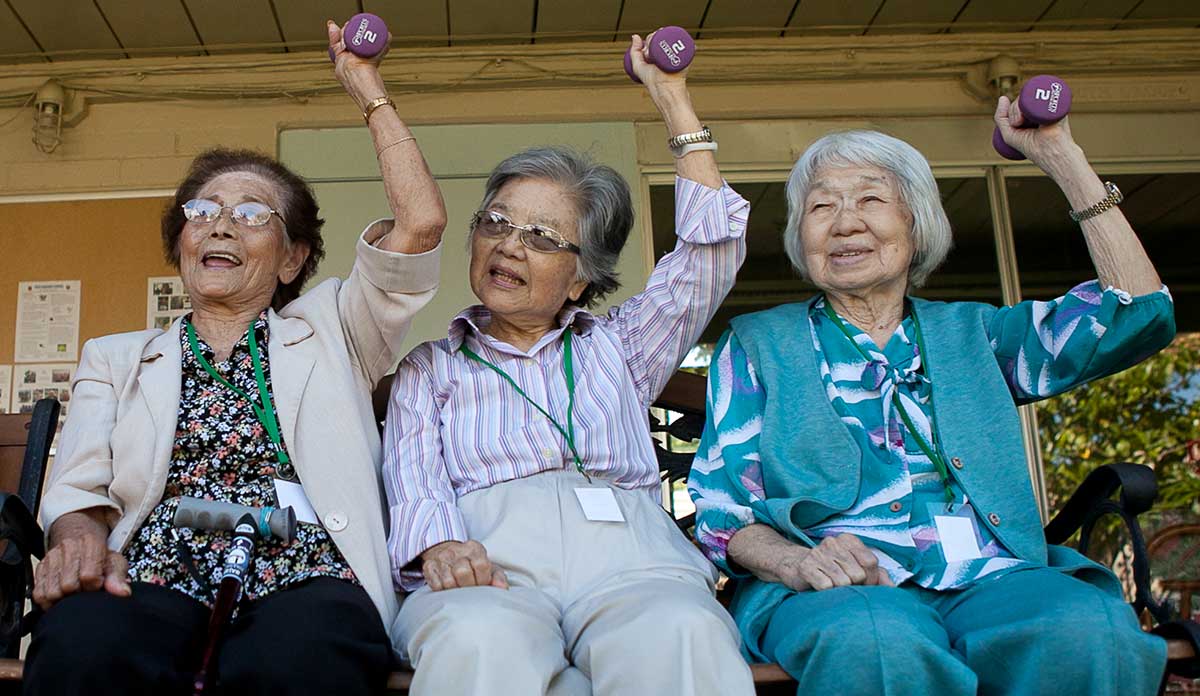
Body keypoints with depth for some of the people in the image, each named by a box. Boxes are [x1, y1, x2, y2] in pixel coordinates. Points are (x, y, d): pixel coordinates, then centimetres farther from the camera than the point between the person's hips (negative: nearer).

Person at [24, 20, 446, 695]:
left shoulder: (327, 330, 22)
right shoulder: (115, 358, 27)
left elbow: (421, 222, 9)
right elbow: (78, 488, 12)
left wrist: (369, 90, 17)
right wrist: (78, 533, -13)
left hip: (304, 571, -1)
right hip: (152, 575, 1)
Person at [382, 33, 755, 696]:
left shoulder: (613, 347, 29)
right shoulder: (429, 367, 26)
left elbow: (713, 249, 24)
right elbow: (413, 474, 8)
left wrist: (674, 102, 27)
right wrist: (437, 544, -18)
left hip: (627, 551, 2)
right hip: (489, 554, -1)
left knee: (682, 635, -37)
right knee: (478, 641, -41)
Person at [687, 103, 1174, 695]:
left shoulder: (968, 334, 24)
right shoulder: (757, 346, 17)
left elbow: (1140, 313, 16)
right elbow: (723, 509, 7)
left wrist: (1060, 154, 18)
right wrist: (795, 561, -17)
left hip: (991, 579, 3)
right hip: (841, 590, -2)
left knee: (1088, 632, -33)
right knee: (876, 644, -40)